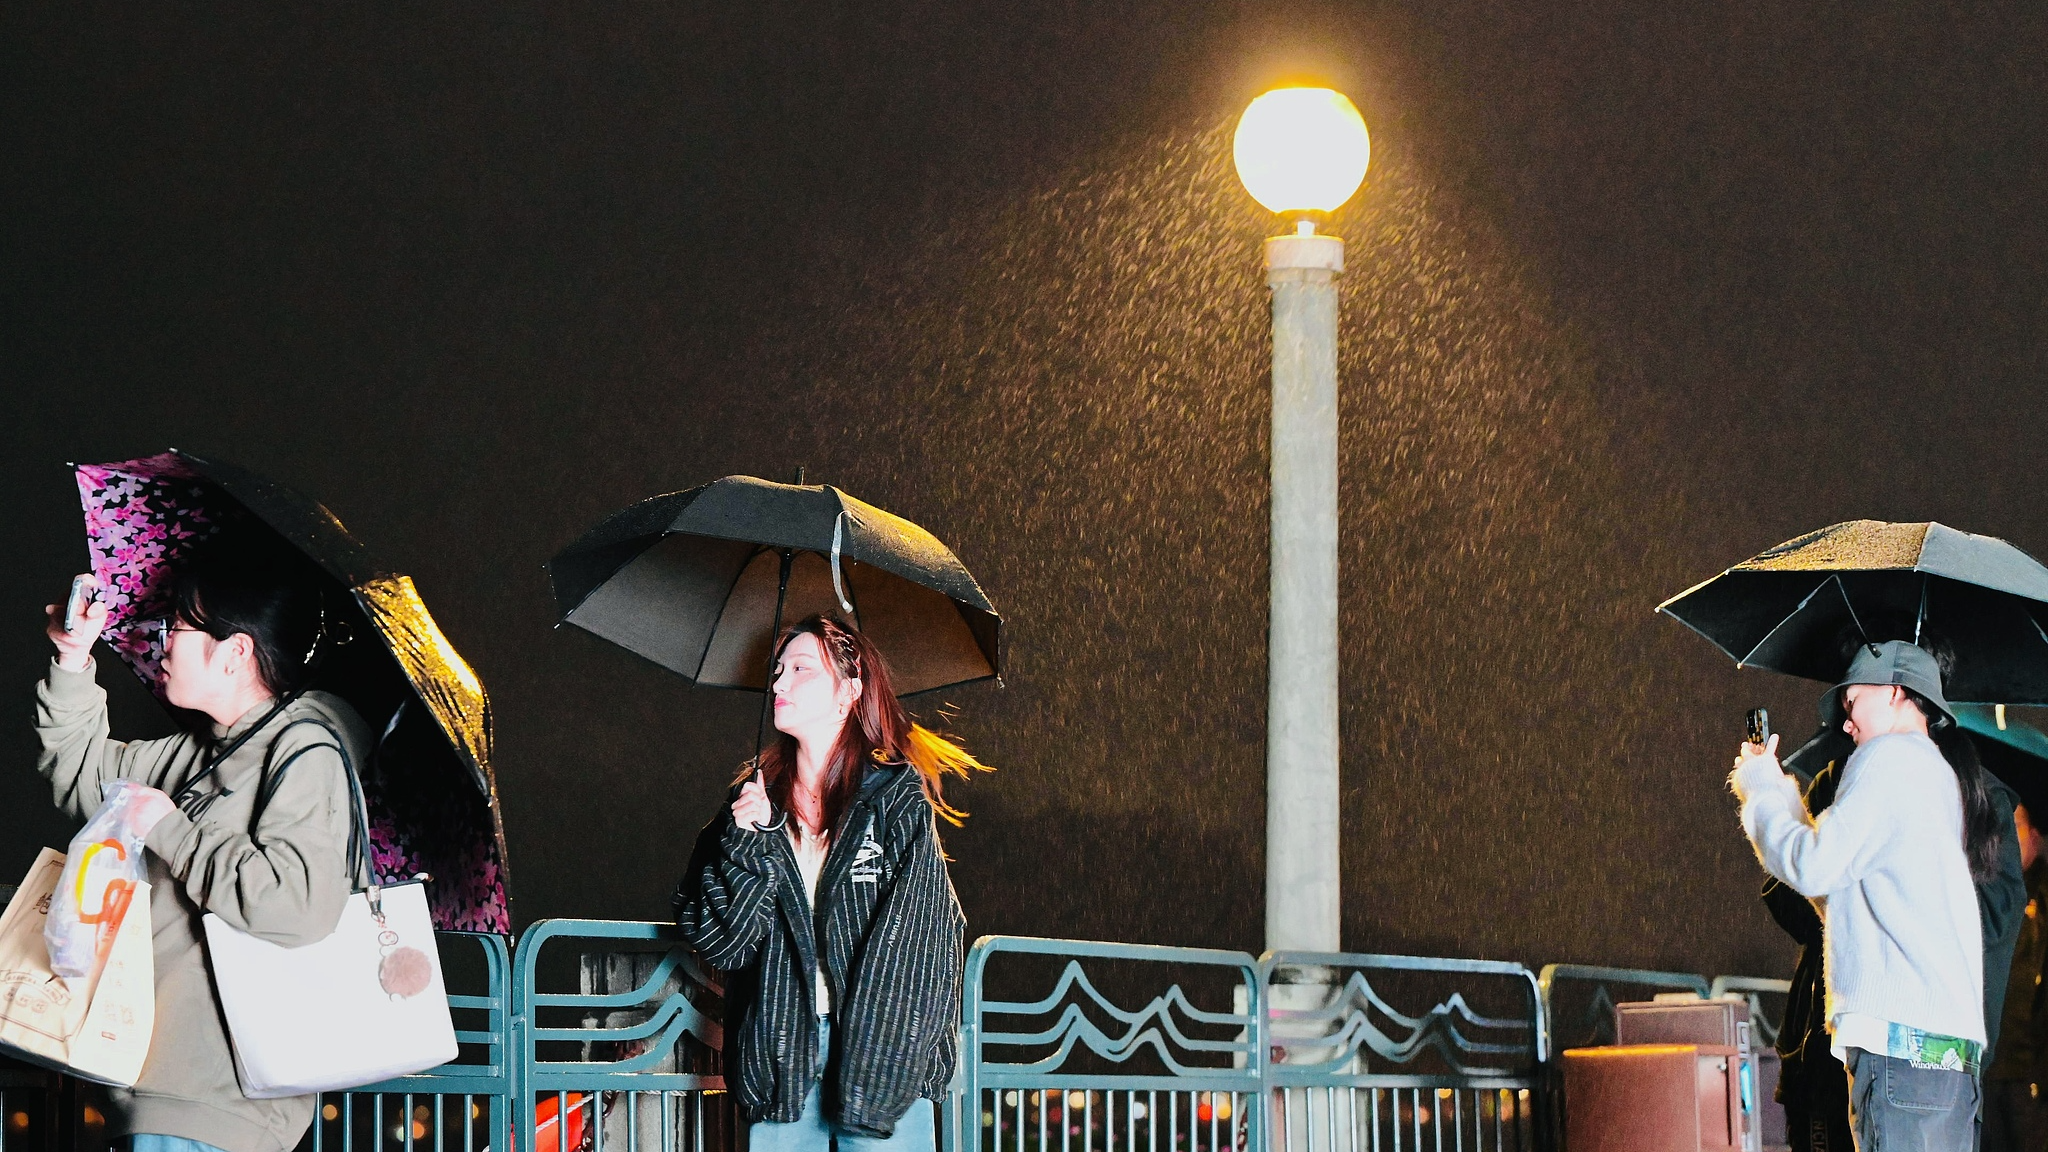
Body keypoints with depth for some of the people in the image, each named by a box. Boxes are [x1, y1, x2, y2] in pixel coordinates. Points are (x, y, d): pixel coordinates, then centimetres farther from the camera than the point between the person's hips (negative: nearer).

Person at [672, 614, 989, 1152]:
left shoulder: (898, 796, 0)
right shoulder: (755, 800, 10)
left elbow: (919, 940, -7)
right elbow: (716, 942, 4)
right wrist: (746, 842, -10)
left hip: (884, 1054, -3)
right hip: (780, 1060, 3)